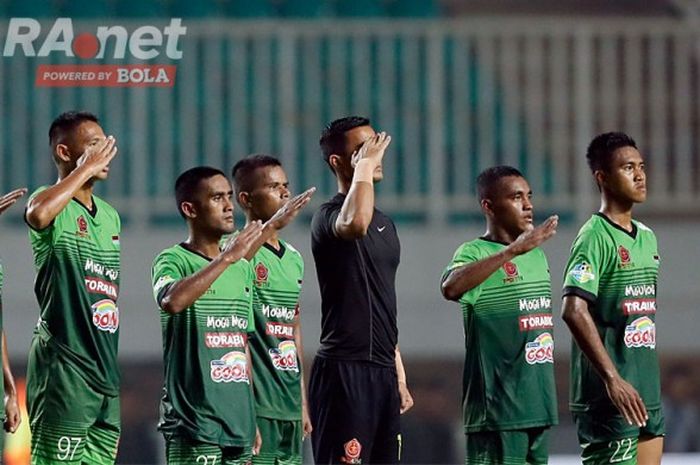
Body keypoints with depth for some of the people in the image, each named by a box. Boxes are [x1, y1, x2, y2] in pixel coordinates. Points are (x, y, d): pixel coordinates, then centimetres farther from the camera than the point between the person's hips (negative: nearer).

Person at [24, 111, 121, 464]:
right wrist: (86, 168, -21)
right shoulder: (52, 203, -7)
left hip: (104, 372, 8)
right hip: (64, 367, -8)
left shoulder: (110, 216, 18)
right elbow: (37, 214, -34)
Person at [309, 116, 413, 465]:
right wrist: (364, 165, -21)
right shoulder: (330, 216, -8)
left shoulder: (385, 224, 19)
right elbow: (355, 223, -36)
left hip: (382, 371, 9)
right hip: (344, 370, -9)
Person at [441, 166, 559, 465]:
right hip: (497, 405, -8)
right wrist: (512, 251, -37)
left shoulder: (537, 254, 16)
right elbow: (451, 287, -34)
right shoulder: (475, 252, -11)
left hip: (537, 403, 8)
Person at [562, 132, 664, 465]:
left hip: (647, 395, 8)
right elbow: (574, 310, -22)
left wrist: (649, 385, 20)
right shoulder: (595, 237, -12)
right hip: (610, 398, -8)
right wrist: (613, 379, -26)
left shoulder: (646, 238, 15)